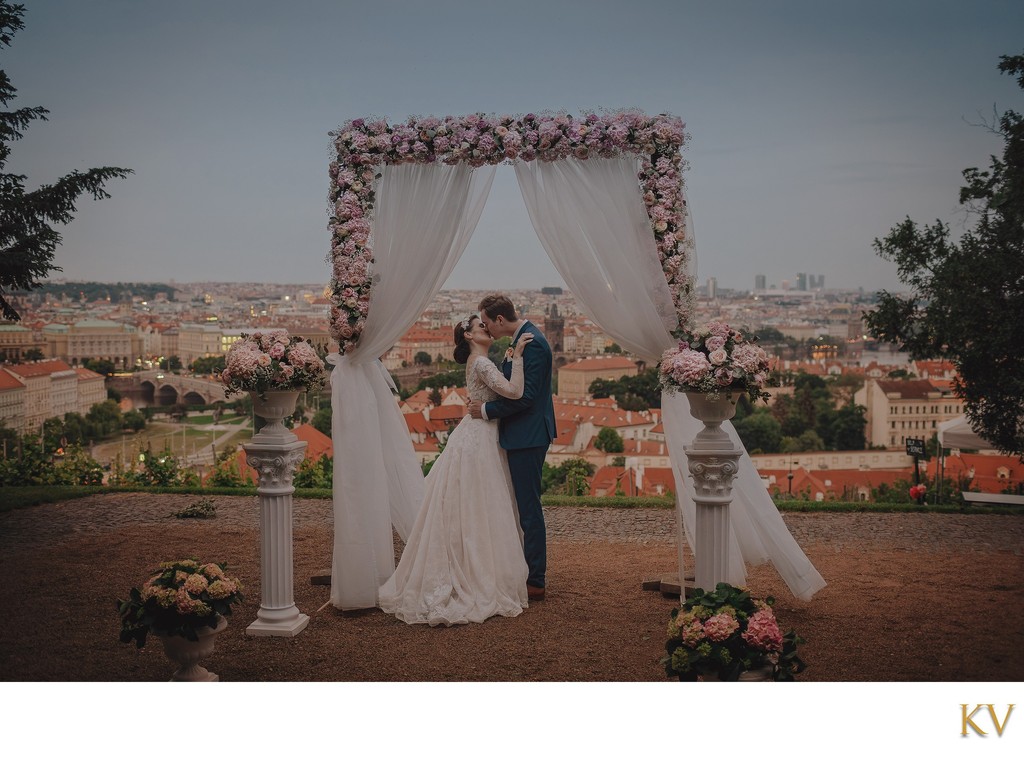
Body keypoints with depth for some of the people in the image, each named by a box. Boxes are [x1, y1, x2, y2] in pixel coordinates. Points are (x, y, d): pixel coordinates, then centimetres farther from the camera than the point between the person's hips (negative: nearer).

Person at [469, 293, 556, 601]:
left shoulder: (531, 342, -18)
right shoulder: (523, 338, 13)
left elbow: (525, 396, -23)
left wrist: (487, 410, -14)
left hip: (528, 437, -11)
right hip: (524, 436, 11)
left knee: (528, 507, -4)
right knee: (525, 506, 15)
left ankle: (535, 581, 4)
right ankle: (531, 573, 25)